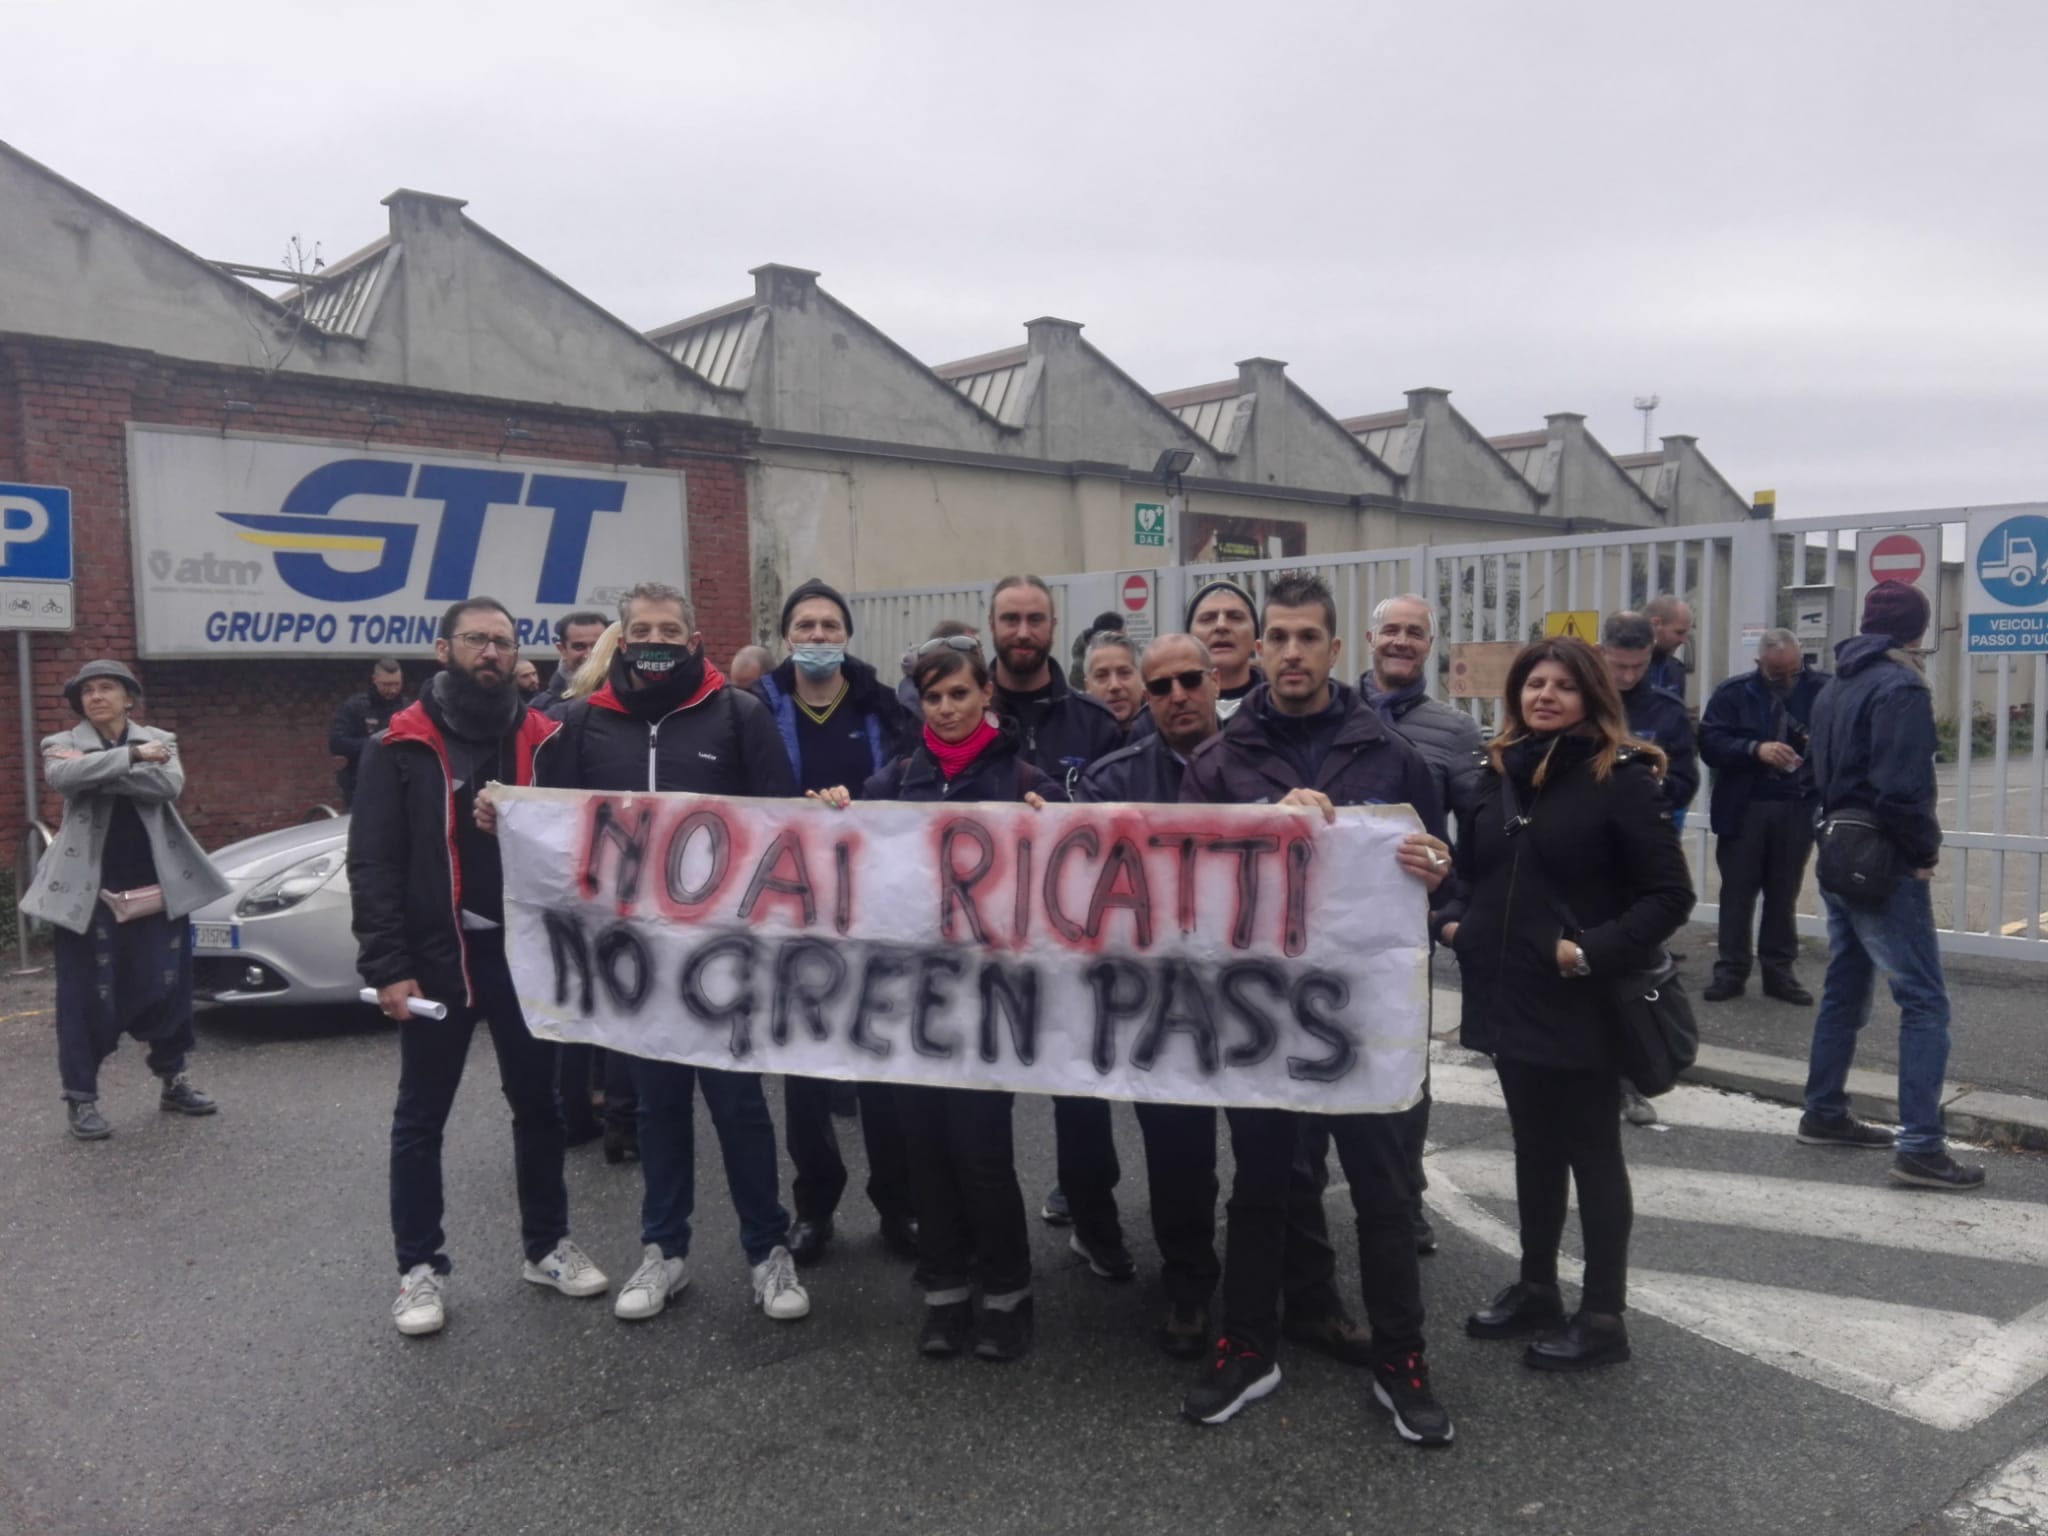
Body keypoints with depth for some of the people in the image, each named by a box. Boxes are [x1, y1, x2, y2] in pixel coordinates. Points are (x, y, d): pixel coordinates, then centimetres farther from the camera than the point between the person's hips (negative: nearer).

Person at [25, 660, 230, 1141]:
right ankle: (81, 1097, 14)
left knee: (169, 988, 9)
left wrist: (97, 769, -15)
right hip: (90, 893, -2)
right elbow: (62, 777, -20)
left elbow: (169, 785, -13)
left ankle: (173, 1082, 24)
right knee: (87, 995, 2)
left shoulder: (159, 740, 8)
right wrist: (133, 756, -18)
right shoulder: (62, 744, 4)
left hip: (158, 889, 2)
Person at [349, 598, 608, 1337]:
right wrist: (387, 966, -13)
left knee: (538, 1104, 13)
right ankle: (420, 1267, 21)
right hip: (436, 957, -2)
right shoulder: (401, 747, -3)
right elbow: (372, 863, -6)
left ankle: (547, 1245, 28)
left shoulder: (543, 739, 4)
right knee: (420, 1118, 8)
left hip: (524, 951, 3)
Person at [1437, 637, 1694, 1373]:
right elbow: (1469, 866, 18)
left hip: (1583, 1004, -6)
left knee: (1591, 1153, 6)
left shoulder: (1620, 778, -11)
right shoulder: (1498, 772, 7)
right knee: (1534, 1148, 18)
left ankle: (1604, 1315, 20)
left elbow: (1670, 893, -13)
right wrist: (1454, 920, 0)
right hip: (1508, 997, 6)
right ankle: (1536, 1288, 33)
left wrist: (1595, 952, -22)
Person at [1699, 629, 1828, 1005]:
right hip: (1744, 808, -1)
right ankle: (1731, 970, 13)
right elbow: (1710, 742, -11)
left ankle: (1779, 971, 21)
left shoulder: (1822, 689, -2)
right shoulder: (1734, 692, -3)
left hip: (1799, 808, 1)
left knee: (1784, 893, 11)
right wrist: (1755, 749, -24)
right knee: (1737, 890, 5)